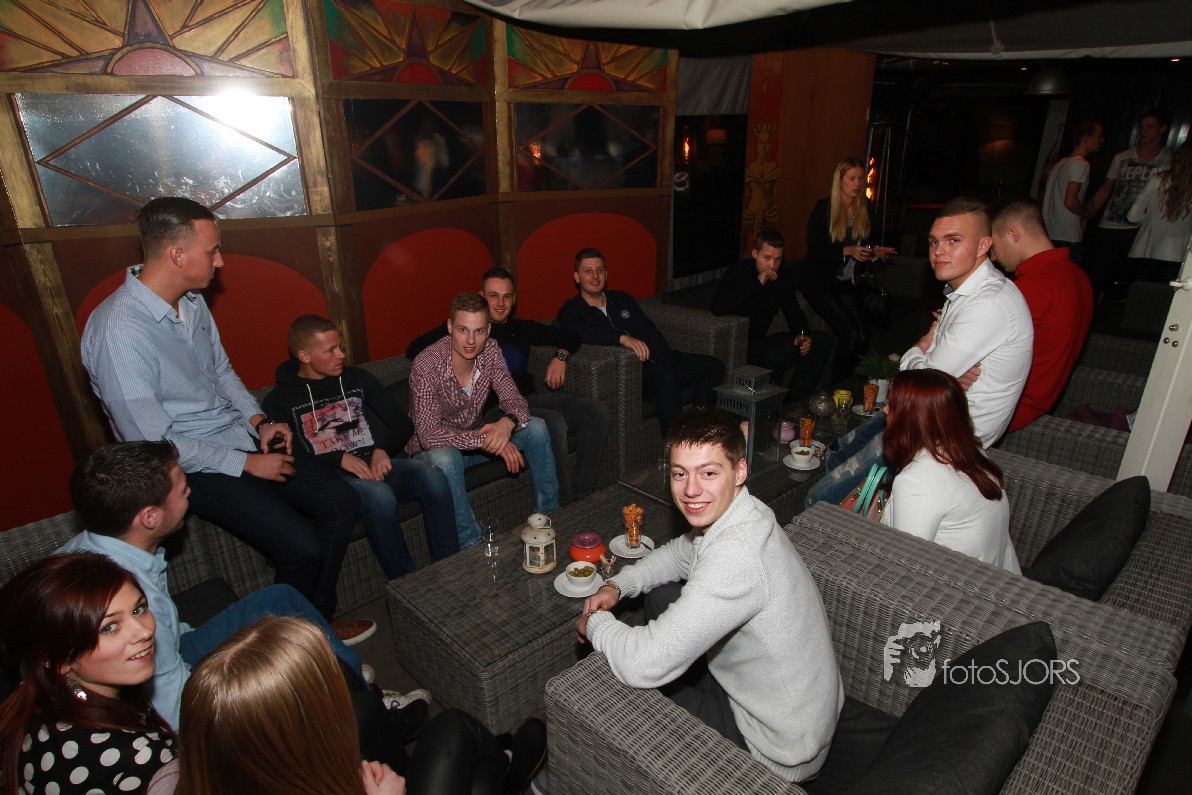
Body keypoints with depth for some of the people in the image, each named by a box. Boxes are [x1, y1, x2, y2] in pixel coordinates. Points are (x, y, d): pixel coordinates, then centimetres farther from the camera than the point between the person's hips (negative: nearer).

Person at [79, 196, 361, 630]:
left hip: (240, 437, 8)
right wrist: (247, 463, -17)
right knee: (301, 545, -20)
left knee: (341, 502, -3)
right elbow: (153, 443, -22)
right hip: (190, 465, -8)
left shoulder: (193, 302, 3)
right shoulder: (118, 331, -23)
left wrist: (259, 421, 2)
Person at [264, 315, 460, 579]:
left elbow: (403, 425, 15)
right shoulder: (279, 401, 4)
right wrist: (339, 459, -17)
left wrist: (382, 450, -6)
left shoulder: (357, 379, 15)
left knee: (432, 476, -27)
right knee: (379, 495, -37)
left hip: (376, 465, 4)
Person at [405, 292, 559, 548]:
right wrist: (488, 440, -39)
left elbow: (513, 400, -10)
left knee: (536, 428, -12)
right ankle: (472, 547, -25)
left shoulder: (490, 352, -12)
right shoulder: (426, 366, -28)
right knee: (445, 459, -40)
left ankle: (549, 517, 1)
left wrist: (508, 422, -35)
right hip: (432, 449, -5)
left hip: (475, 439, 6)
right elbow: (429, 436, -32)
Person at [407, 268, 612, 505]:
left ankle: (580, 493, -8)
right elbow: (414, 350, -4)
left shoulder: (521, 328, 22)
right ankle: (562, 504, -21)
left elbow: (569, 336, 31)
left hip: (531, 398, 7)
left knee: (597, 411, -11)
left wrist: (560, 356, 9)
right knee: (553, 422, -34)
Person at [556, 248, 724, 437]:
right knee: (664, 375, -35)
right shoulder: (571, 312, 2)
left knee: (713, 366, -7)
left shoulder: (622, 299, 20)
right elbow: (583, 332, -23)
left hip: (654, 363, 7)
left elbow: (651, 333, 11)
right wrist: (623, 338, -38)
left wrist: (664, 362, -8)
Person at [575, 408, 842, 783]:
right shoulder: (741, 514, -7)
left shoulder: (735, 556, -36)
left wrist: (594, 624, -16)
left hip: (778, 751, -8)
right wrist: (617, 585, -3)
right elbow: (680, 553, 13)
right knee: (662, 596, 14)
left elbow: (643, 666, -38)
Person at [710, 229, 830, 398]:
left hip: (762, 339, 8)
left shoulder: (784, 276, 5)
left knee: (820, 341, -3)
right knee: (776, 356, -35)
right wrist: (757, 283, -30)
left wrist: (803, 335, -11)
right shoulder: (737, 272, -14)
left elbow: (793, 312, 12)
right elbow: (718, 308, -31)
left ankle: (798, 400, 0)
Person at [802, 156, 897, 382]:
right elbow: (814, 251, -12)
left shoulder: (865, 209, 8)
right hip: (819, 281, -5)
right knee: (850, 333, -19)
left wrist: (874, 253, -2)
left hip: (847, 283, 5)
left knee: (863, 336, -12)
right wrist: (847, 251, -21)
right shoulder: (823, 208, -7)